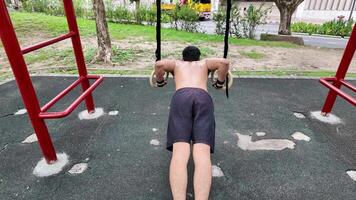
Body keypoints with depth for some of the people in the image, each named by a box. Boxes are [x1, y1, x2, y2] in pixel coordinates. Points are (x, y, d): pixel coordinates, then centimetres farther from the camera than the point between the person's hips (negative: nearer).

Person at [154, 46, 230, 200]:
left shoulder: (177, 63, 36)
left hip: (181, 97, 0)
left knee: (180, 153, -18)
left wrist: (160, 82, 32)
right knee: (202, 153, -18)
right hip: (203, 97, 1)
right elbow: (224, 62, 19)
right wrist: (220, 83, 33)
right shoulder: (204, 63, 38)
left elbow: (159, 64, 14)